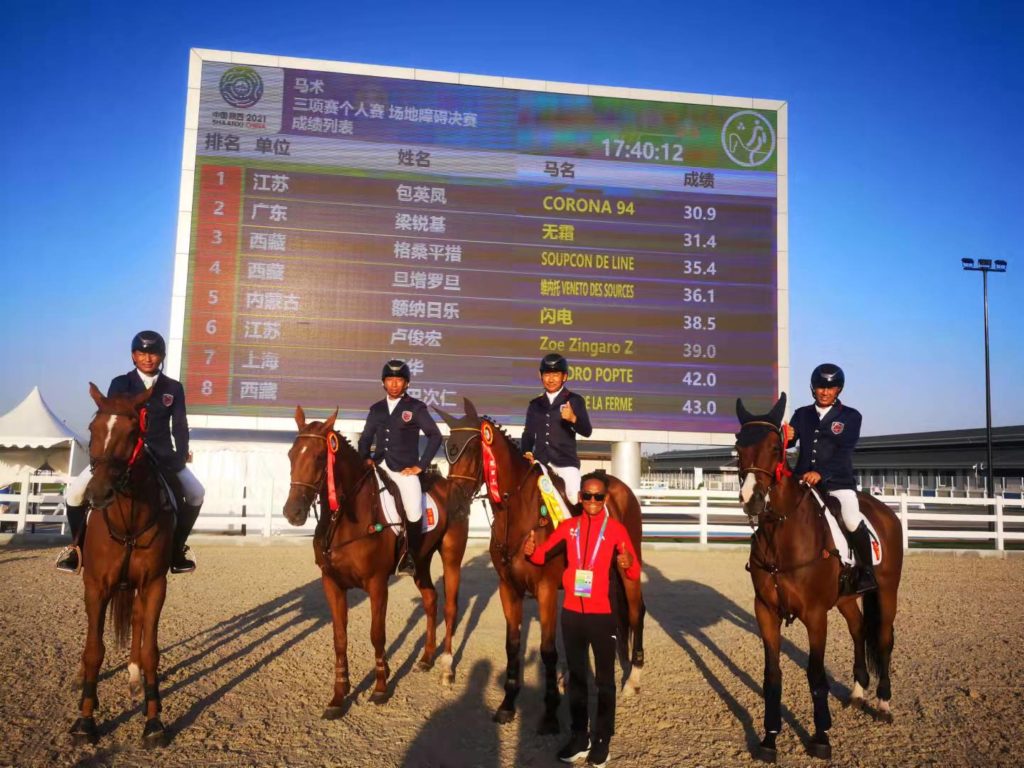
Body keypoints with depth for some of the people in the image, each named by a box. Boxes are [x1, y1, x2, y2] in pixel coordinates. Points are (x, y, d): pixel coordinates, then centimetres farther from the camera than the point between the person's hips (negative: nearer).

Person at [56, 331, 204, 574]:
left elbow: (180, 427, -1)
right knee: (76, 491, -14)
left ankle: (177, 546, 9)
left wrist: (180, 459, -13)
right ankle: (78, 544, 9)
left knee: (196, 493, -9)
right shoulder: (120, 384, 0)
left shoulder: (174, 388, 3)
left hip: (161, 454, 1)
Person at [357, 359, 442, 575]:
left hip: (405, 470, -4)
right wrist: (365, 458, 1)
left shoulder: (416, 408, -1)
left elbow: (435, 436, -3)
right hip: (379, 466, 4)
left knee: (414, 514, -18)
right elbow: (366, 437, 20)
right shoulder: (376, 409, 12)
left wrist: (421, 465, -7)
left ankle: (410, 555, 7)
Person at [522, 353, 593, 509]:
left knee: (575, 497, -20)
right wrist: (526, 452, -1)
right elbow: (528, 433, 18)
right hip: (540, 461, 4)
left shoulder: (574, 401, 2)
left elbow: (587, 431, -6)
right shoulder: (535, 404, 14)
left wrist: (573, 418, -26)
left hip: (566, 461, -4)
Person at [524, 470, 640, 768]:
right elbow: (542, 555, 5)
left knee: (604, 679, 9)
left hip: (602, 614, -3)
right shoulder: (568, 526, 2)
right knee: (576, 676, 15)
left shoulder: (615, 528, -7)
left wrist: (629, 564, -33)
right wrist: (530, 551, -17)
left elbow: (634, 573, -10)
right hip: (571, 613, 3)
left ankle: (602, 740, 22)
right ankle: (579, 736, 29)